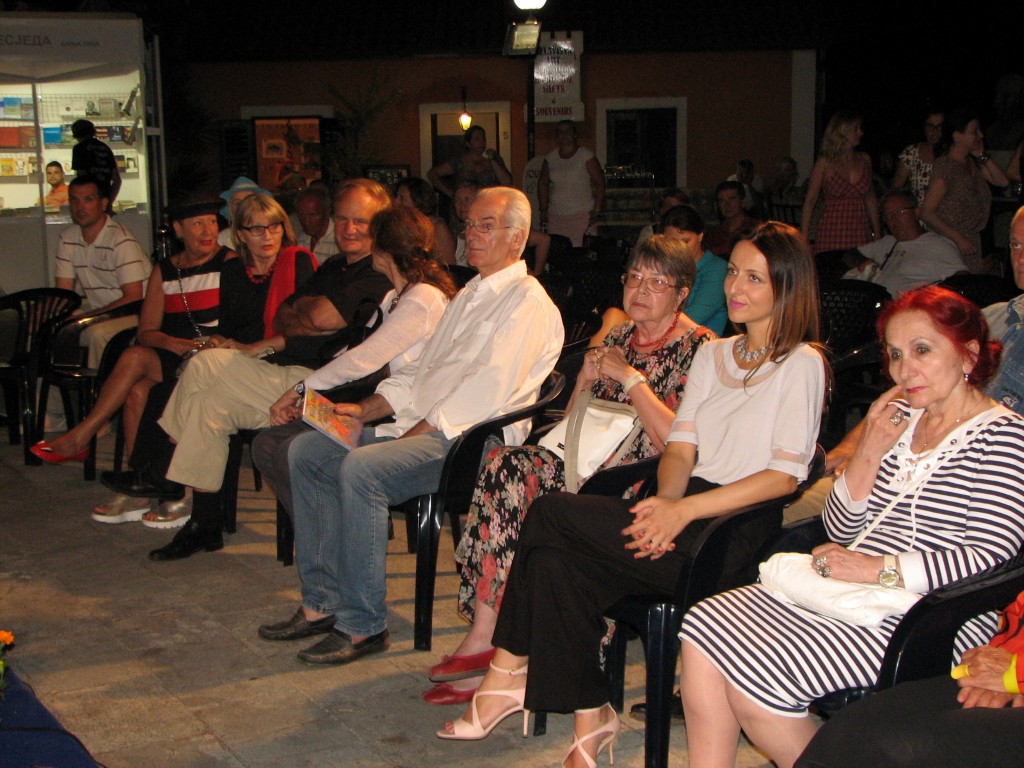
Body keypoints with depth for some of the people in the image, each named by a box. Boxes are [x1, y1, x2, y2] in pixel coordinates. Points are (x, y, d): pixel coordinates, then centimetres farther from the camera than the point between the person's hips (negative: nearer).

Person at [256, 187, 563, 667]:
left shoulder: (528, 304, -7)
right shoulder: (469, 295, 24)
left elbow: (488, 392, -18)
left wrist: (415, 434, -18)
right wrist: (365, 410, 9)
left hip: (468, 440, -10)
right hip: (420, 427, 10)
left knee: (361, 469, -32)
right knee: (306, 451, -1)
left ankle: (363, 625, -21)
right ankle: (322, 602, 2)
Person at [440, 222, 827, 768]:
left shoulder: (801, 364, -2)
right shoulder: (712, 354, 21)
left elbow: (785, 476, -11)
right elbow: (680, 448, 13)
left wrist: (684, 510, -19)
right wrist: (665, 502, -9)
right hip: (687, 515, 7)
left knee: (550, 514, -16)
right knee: (557, 562, -19)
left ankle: (509, 671, 1)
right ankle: (590, 717, -8)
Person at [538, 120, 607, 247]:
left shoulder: (586, 156, -1)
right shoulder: (550, 158, 11)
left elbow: (599, 183, -2)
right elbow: (543, 184, 19)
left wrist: (597, 210, -8)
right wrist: (543, 210, 12)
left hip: (581, 214, -4)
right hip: (555, 215, 4)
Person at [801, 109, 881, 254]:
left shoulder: (864, 159, 10)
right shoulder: (825, 163, -2)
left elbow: (870, 199, 17)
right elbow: (810, 201, -2)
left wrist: (877, 232, 14)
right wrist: (804, 239, -9)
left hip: (860, 232, 4)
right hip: (832, 232, -4)